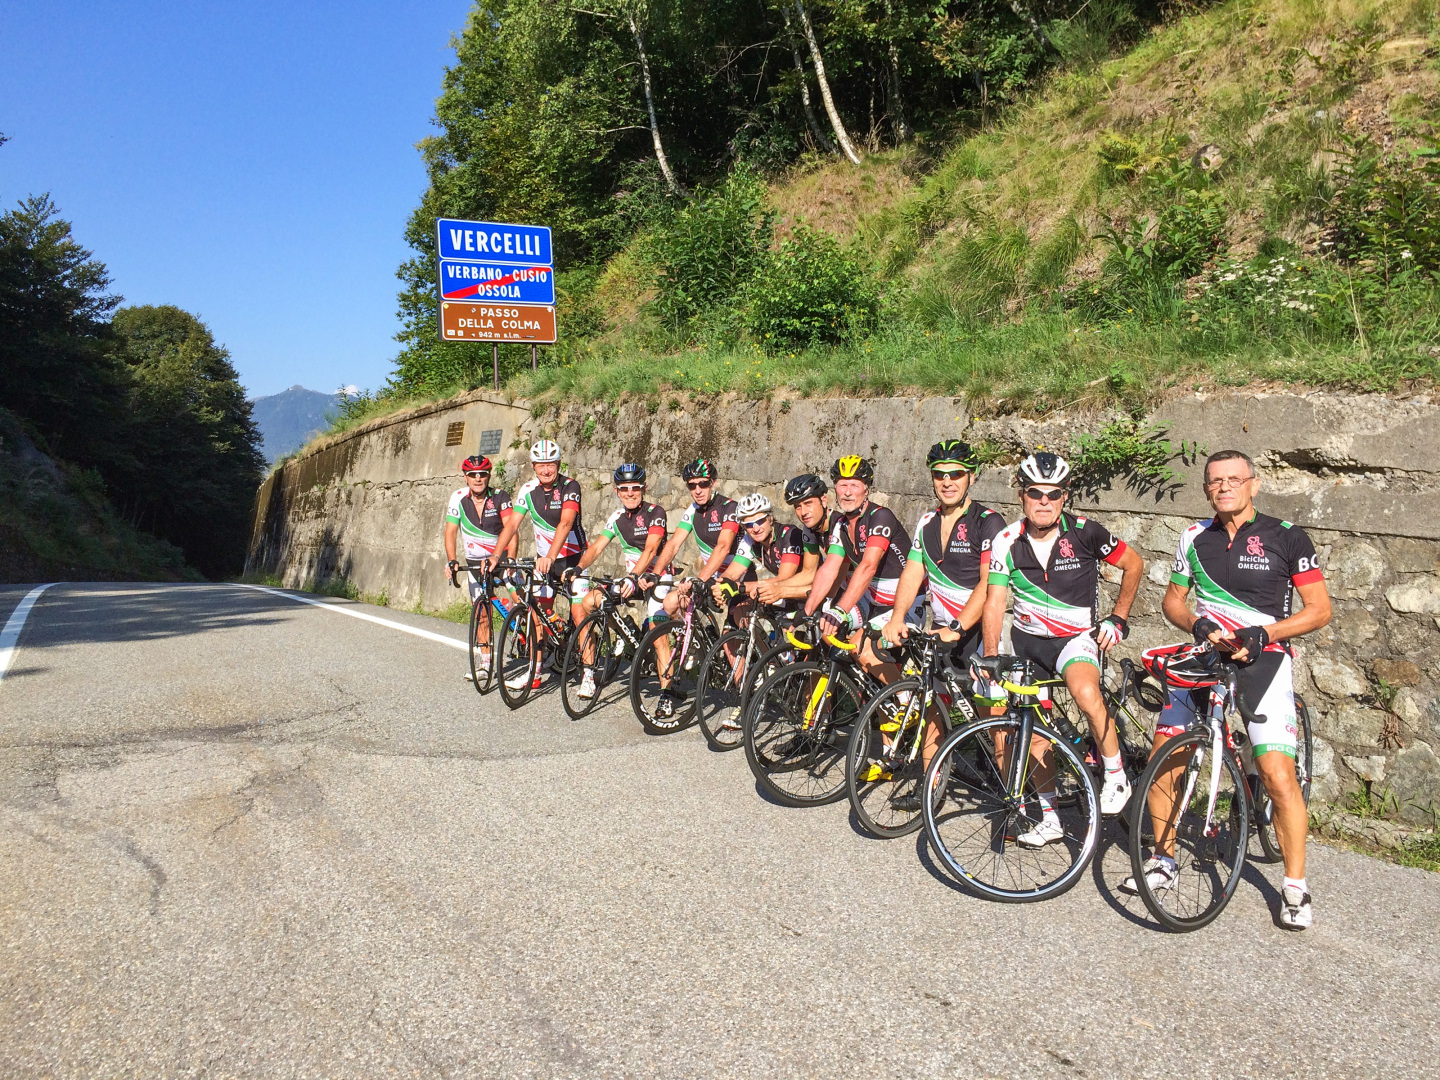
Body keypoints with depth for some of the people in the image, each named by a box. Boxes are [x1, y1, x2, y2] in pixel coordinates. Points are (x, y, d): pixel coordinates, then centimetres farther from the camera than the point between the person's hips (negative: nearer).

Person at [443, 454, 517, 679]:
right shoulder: (458, 498, -8)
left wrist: (510, 559, -39)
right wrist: (451, 561, -27)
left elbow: (509, 528, -24)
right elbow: (450, 531, -12)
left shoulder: (500, 496, -14)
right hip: (475, 561, 2)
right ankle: (485, 662, 13)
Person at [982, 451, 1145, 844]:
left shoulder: (1085, 533, -14)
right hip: (1028, 639, 4)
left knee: (1086, 694, -34)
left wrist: (1118, 619, -2)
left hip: (1077, 637, -3)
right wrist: (991, 657, -21)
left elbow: (1134, 564, 1)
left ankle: (1116, 775, -8)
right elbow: (994, 602, -11)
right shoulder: (1007, 542, -9)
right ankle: (1049, 818, 25)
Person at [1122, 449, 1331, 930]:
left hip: (1262, 658, -4)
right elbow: (1173, 600, 15)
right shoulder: (1195, 537, 8)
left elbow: (1319, 608, -2)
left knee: (1277, 775, -14)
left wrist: (1264, 632, -17)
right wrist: (1198, 624, -6)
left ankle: (1295, 884, 5)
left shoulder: (1285, 536, -2)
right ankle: (1163, 860, 19)